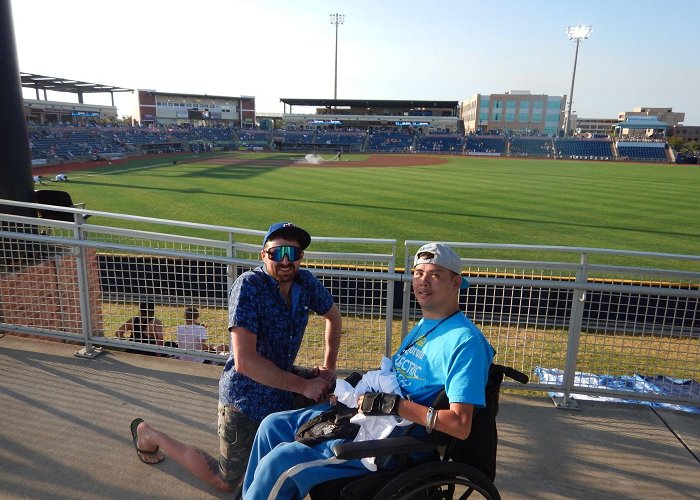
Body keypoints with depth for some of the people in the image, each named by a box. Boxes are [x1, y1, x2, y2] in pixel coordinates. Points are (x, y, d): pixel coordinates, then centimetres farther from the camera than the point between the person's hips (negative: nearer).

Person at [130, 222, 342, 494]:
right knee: (227, 482, 11)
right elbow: (244, 361, -34)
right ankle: (149, 434, 27)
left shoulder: (306, 282, -9)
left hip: (282, 383, 6)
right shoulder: (249, 285, -28)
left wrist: (329, 366, 3)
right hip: (246, 398, -6)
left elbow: (333, 316, 12)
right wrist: (304, 386, -27)